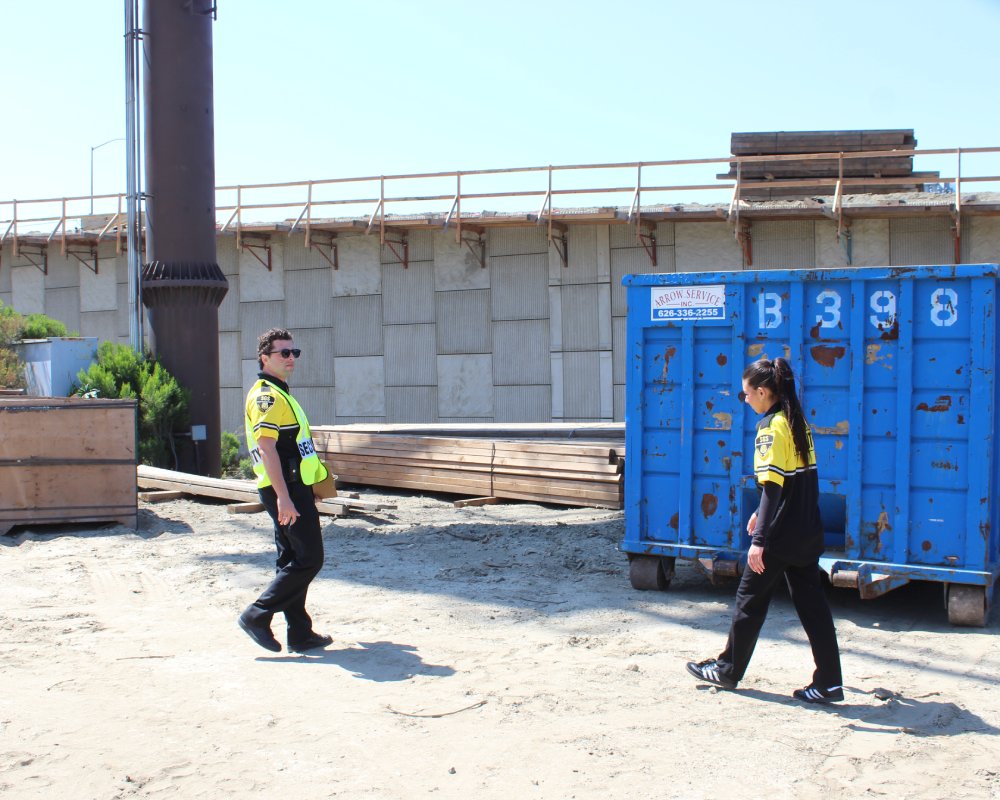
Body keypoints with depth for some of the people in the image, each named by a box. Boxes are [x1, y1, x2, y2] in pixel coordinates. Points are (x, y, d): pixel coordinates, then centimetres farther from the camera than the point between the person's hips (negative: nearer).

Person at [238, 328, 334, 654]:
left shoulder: (279, 394, 20)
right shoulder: (266, 396, -13)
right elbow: (266, 448, -22)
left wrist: (306, 491, 27)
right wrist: (283, 496, -28)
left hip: (293, 489, 10)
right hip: (286, 490, -10)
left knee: (294, 561, 11)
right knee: (308, 559, -9)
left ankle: (300, 633, 17)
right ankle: (257, 615, -4)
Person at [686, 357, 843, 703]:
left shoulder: (771, 426, -15)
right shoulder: (797, 421, 10)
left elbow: (774, 486, -21)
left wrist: (759, 540, -22)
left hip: (779, 535, -8)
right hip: (807, 532, 8)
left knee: (751, 599, 7)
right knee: (811, 603, 9)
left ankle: (728, 670, 22)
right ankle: (829, 682, 8)